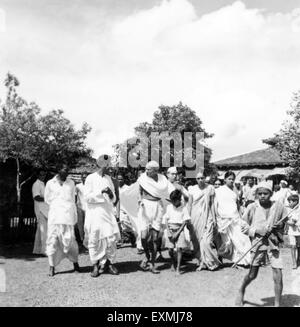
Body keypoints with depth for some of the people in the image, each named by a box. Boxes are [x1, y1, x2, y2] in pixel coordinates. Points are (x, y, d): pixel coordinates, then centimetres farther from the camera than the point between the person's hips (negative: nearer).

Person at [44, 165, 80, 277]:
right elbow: (47, 199, 14)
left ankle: (75, 263, 11)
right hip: (54, 216, 0)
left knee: (69, 239, -4)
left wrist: (75, 216, 14)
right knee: (52, 239, -2)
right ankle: (52, 266, 5)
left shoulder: (71, 183, 13)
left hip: (68, 215, 0)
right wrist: (57, 204, 6)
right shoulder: (50, 183, 9)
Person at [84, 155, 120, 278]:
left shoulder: (108, 178, 14)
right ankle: (96, 265, 9)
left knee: (112, 238, -2)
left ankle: (109, 263, 9)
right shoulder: (90, 178, 0)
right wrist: (101, 191, -17)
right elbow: (87, 196, -8)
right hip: (94, 212, -4)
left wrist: (111, 194, -6)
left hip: (107, 211, 4)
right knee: (94, 239, -1)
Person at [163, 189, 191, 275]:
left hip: (179, 230, -3)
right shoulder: (169, 207, 5)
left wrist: (177, 232, -10)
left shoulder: (183, 208, -4)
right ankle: (174, 262, 30)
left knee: (179, 249, -10)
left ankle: (178, 268, -1)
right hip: (170, 229, 3)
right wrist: (168, 231, -4)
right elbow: (166, 220, 6)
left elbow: (185, 221, -6)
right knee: (170, 250, 1)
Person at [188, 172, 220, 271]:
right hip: (195, 217, 2)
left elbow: (212, 204, 4)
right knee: (196, 241, 4)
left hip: (207, 217, -2)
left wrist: (214, 217, 1)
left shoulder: (210, 188, 0)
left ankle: (209, 261, 5)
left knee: (206, 241, -11)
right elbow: (189, 204, 7)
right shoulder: (193, 189, 3)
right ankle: (201, 262, 17)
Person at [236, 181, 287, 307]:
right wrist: (255, 231, -16)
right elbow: (243, 226, 0)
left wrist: (280, 225, -9)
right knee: (252, 274, 8)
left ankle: (277, 304, 13)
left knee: (278, 275, -6)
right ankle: (241, 291, 38)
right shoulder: (252, 207, -6)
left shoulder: (278, 206, -3)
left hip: (274, 242, 1)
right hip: (258, 242, -1)